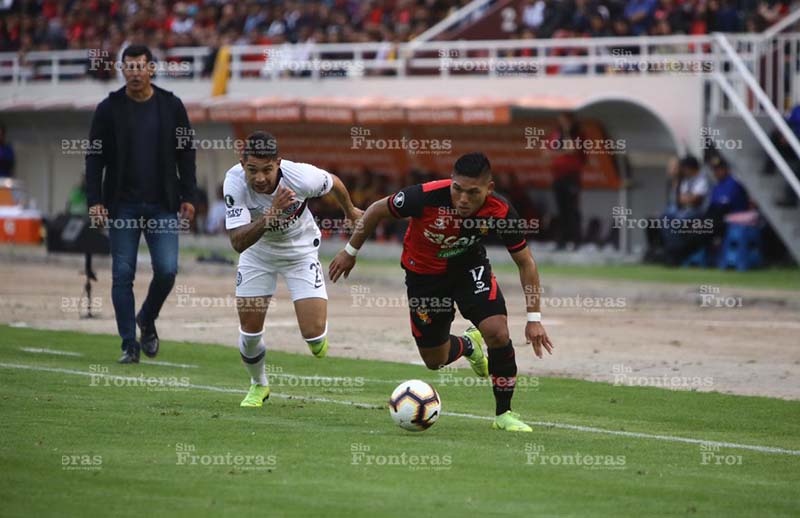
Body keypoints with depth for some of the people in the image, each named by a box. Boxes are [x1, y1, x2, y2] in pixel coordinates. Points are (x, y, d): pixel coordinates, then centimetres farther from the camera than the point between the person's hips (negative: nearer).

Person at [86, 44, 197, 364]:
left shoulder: (171, 106, 4)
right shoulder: (109, 109, 1)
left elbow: (186, 154, 8)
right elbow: (95, 158, 2)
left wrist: (187, 197, 3)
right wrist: (95, 201, -6)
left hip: (162, 205, 1)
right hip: (123, 205, 0)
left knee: (166, 270, -8)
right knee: (122, 274, -3)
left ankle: (147, 320, 21)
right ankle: (129, 345, 4)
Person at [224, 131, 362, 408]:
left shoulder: (301, 176, -33)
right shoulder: (234, 182, -31)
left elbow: (334, 183, -7)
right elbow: (238, 242, -36)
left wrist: (350, 211, 13)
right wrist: (270, 215, -51)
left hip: (301, 251, -1)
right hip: (257, 251, 1)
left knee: (314, 333, -13)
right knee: (250, 331, 0)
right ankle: (259, 385, 33)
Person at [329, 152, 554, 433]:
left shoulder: (500, 212, -29)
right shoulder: (425, 197, -35)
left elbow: (525, 262, -13)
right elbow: (377, 210, -14)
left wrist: (534, 318, -18)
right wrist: (350, 252, -3)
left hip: (469, 266, 0)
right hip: (423, 271, 0)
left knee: (498, 333, -22)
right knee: (435, 361, 7)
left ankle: (504, 414, -2)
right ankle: (469, 345, 45)